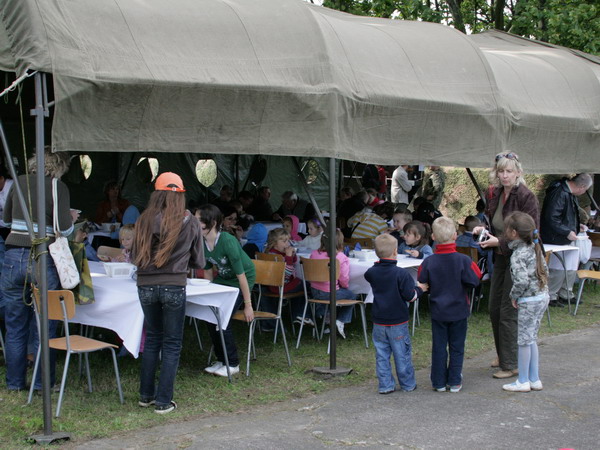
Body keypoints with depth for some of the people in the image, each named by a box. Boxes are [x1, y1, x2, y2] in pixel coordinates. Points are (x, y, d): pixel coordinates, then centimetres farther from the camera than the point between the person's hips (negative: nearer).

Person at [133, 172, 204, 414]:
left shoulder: (145, 219, 0)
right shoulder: (189, 222, -2)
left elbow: (135, 256, 7)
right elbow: (198, 260, 5)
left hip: (146, 285, 3)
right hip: (174, 285, -2)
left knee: (152, 339, 19)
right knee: (171, 344, 7)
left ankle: (146, 395, 26)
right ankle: (163, 401, 8)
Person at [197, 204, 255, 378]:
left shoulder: (227, 241, -31)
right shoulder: (202, 242, -11)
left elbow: (241, 274, -27)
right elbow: (207, 271, 4)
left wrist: (248, 305, -23)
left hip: (243, 281, -7)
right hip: (222, 279, 7)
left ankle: (232, 364, -2)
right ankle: (221, 360, 10)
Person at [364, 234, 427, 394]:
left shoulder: (372, 272, -3)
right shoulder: (401, 273, -16)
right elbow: (410, 296, -14)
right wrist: (420, 289, 5)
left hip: (379, 322, 3)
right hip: (398, 321, -3)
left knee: (382, 354, 9)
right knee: (402, 354, 8)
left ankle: (385, 385, 10)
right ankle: (408, 384, 18)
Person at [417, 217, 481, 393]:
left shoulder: (429, 262, -12)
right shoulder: (463, 260, -16)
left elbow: (421, 283, -3)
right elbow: (474, 281, -14)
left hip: (437, 311, 1)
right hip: (459, 311, -1)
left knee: (439, 347, 10)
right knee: (457, 348, 11)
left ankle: (439, 382, 15)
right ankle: (455, 382, 16)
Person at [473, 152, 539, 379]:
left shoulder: (526, 197, -17)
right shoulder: (493, 194, 5)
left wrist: (500, 241, -24)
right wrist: (482, 228, -4)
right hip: (501, 257, 8)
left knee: (508, 311, -5)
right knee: (494, 308, 14)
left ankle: (510, 365, 5)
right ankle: (503, 355, 31)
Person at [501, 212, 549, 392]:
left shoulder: (518, 255, -19)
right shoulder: (535, 248, 7)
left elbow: (522, 281, -28)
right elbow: (545, 271, 13)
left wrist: (514, 296, -12)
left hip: (528, 301, -9)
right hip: (543, 296, 9)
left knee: (524, 340, 3)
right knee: (531, 339, 17)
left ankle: (523, 382, 13)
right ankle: (534, 380, 23)